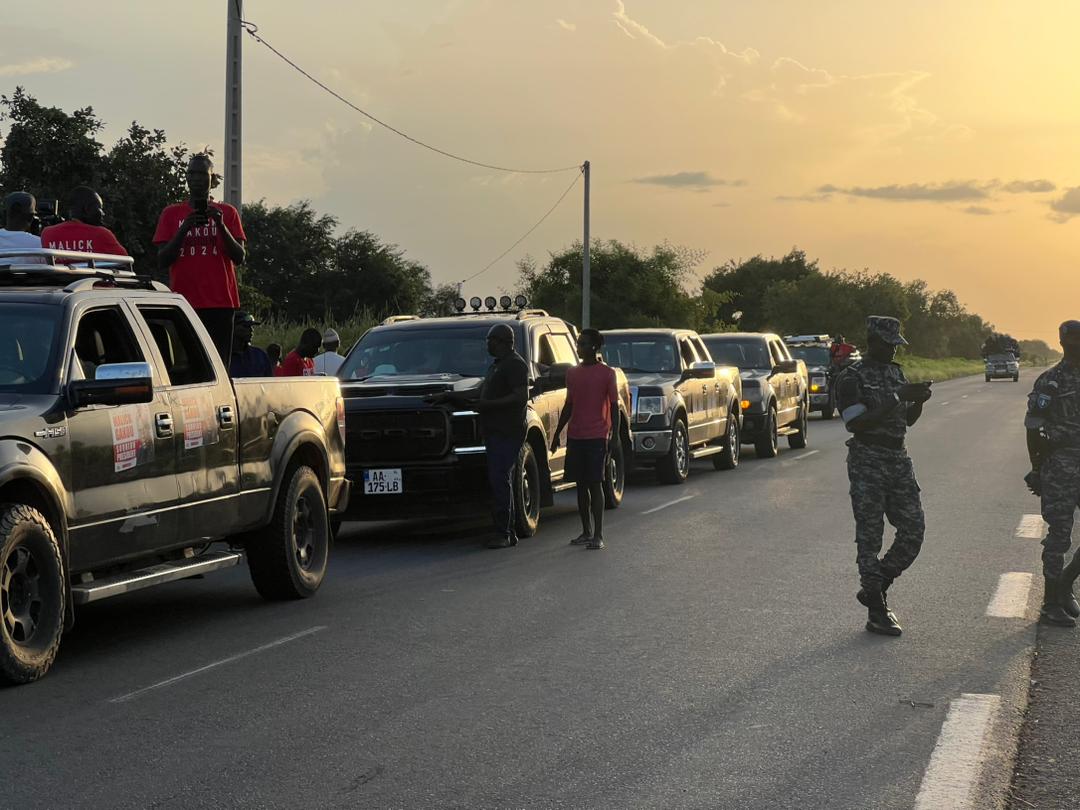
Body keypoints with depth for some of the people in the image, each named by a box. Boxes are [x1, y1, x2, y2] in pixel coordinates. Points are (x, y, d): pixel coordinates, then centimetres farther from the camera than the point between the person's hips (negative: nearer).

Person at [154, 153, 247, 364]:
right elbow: (162, 261, 5)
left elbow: (239, 257, 3)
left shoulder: (227, 213, 11)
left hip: (220, 304, 0)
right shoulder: (171, 214, 12)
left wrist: (221, 225, -11)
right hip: (184, 304, 0)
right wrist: (184, 229, -9)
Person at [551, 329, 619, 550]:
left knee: (595, 484, -7)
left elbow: (614, 406, -4)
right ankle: (586, 532, 17)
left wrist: (614, 435, -12)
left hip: (597, 437, -5)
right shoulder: (573, 373, 13)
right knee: (581, 484, 8)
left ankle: (598, 535, -6)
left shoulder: (606, 373, -3)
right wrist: (557, 433, 18)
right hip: (575, 436, 6)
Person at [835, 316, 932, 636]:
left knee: (913, 530, 3)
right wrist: (896, 399, -22)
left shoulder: (896, 373, 14)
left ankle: (874, 589, 19)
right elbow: (856, 423, -21)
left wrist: (919, 400, -1)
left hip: (899, 459, 7)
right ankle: (876, 612, 4)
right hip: (867, 462, -7)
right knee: (870, 537, -2)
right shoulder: (852, 378, -9)